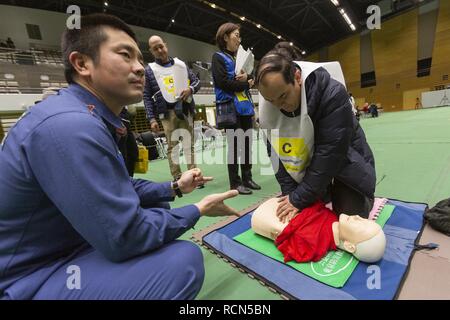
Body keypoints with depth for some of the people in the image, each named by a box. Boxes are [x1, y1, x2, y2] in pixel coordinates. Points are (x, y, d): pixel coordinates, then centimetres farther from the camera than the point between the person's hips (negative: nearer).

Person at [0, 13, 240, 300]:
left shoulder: (92, 119, 2)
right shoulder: (71, 125, -30)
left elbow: (121, 189, 10)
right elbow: (125, 238, -28)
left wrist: (175, 188, 8)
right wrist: (199, 209, -15)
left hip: (65, 246, 9)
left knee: (159, 209, 11)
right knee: (184, 261, -24)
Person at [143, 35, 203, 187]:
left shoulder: (180, 64, 13)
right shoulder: (149, 70, 6)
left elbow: (196, 81, 16)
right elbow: (147, 97, 2)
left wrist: (190, 89, -7)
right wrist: (152, 119, -7)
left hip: (186, 110, 2)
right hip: (167, 113, -2)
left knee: (189, 144, 3)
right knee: (172, 146, 0)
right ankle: (177, 179, 8)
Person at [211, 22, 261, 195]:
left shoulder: (239, 57, 22)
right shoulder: (218, 57, 0)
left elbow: (251, 77, 18)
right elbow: (223, 82, -14)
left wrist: (247, 77, -6)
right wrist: (245, 84, -4)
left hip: (245, 107, 7)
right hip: (231, 107, -7)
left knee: (247, 144, 8)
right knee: (234, 146, -4)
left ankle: (247, 178, 20)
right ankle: (235, 182, 7)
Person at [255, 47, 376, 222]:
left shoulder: (333, 93, -32)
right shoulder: (267, 108, -17)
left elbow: (330, 153, -32)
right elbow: (277, 154, -11)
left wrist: (299, 198, -28)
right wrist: (290, 193, -16)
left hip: (346, 164, -3)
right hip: (307, 166, 4)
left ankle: (366, 199, 29)